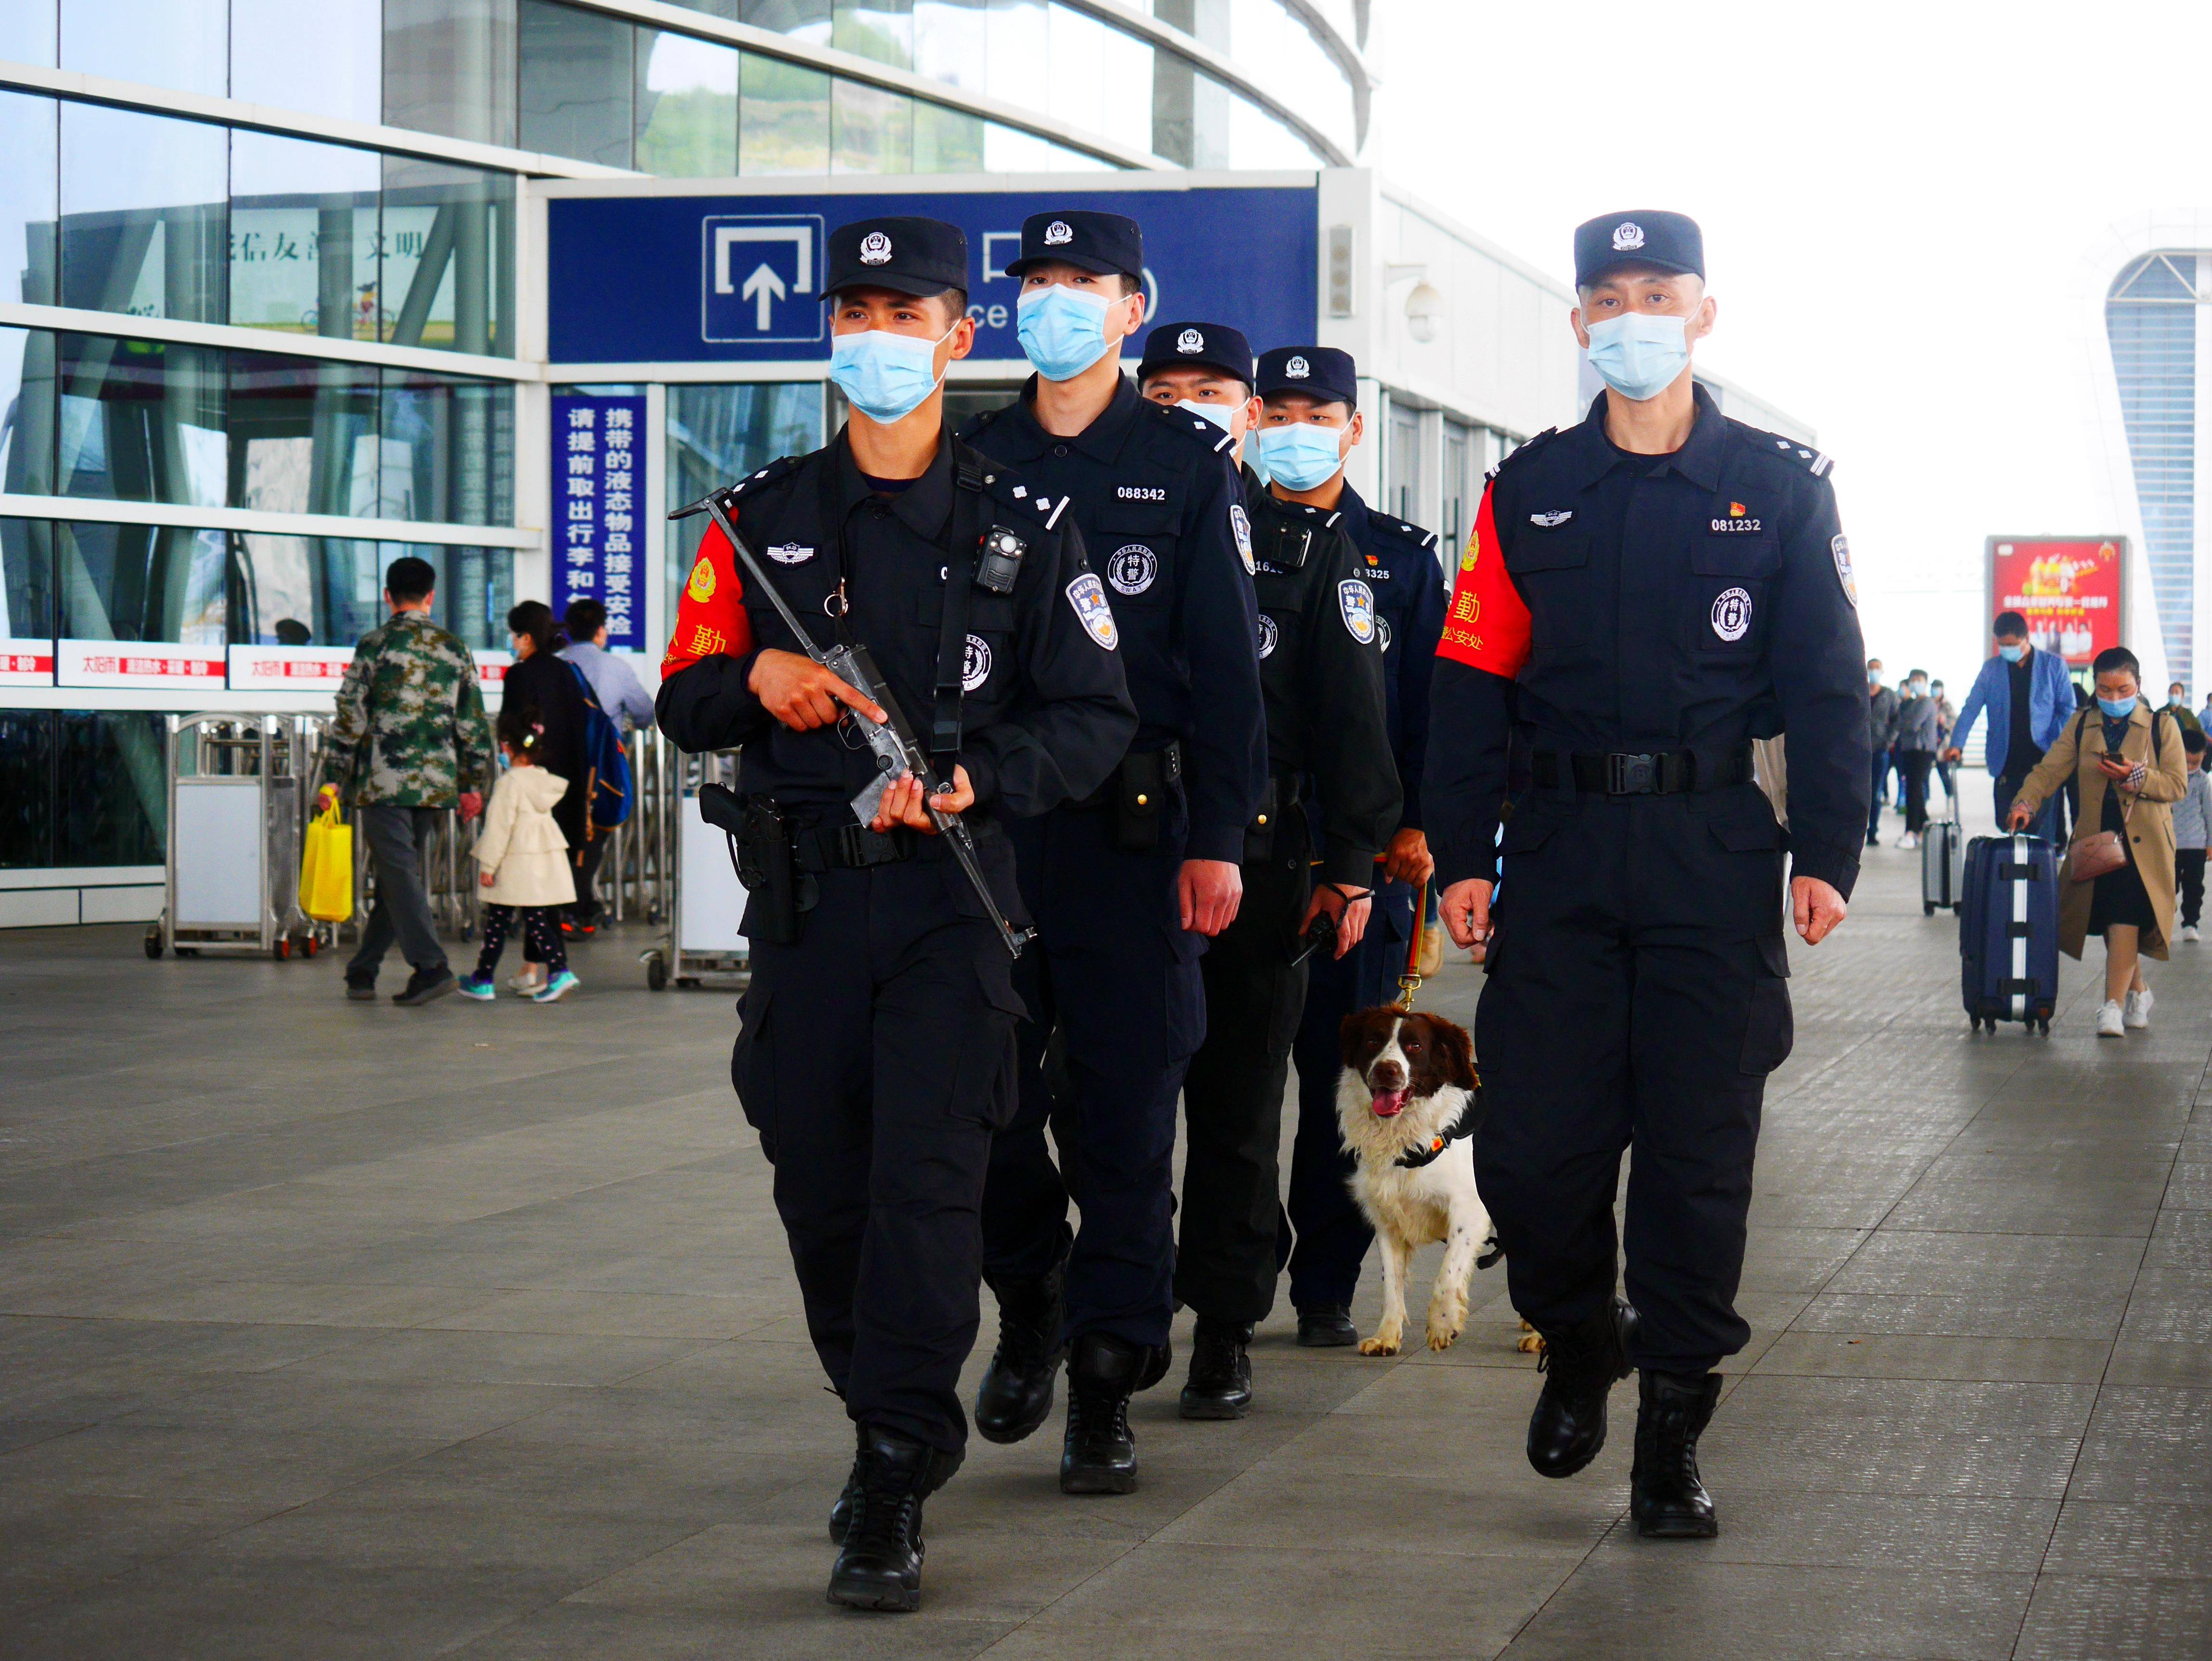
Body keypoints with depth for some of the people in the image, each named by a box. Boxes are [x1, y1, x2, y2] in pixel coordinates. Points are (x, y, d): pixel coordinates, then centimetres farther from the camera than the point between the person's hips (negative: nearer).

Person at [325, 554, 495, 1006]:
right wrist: (473, 785, 18)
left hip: (385, 780, -5)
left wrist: (335, 777, 0)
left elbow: (350, 715, -6)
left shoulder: (375, 645, -4)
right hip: (436, 782, 5)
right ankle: (363, 970, 19)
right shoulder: (455, 650, 9)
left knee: (399, 872, -6)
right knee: (397, 871, 12)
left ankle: (431, 965, -18)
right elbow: (473, 723, 10)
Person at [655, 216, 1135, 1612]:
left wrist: (978, 779, -15)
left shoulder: (1026, 524, 4)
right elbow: (685, 701, 11)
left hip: (954, 892, -3)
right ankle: (889, 1426, 25)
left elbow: (1097, 717, 2)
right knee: (820, 1183, 6)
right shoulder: (765, 518, 11)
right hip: (802, 894, 3)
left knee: (928, 1178, -11)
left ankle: (896, 1488, -10)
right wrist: (758, 677, -11)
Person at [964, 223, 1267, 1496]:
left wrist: (1218, 837, -6)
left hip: (1131, 829, -2)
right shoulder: (975, 458, 11)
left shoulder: (1187, 462, 4)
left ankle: (1109, 1379, 5)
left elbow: (1225, 664, 1)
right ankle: (1031, 1304, 28)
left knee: (1125, 1103, -2)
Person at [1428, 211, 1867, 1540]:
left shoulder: (1780, 488, 5)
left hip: (1714, 852, -1)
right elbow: (1475, 676, 7)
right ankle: (1579, 1340, 26)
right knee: (1529, 1145, -3)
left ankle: (1673, 1435, 11)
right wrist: (1462, 855, 0)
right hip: (1560, 849, 1)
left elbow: (1829, 683, 3)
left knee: (1697, 1150, 0)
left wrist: (1826, 854, -5)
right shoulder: (1530, 493, 9)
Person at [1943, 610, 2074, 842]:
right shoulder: (1991, 669, 10)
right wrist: (1956, 744, -10)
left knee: (2042, 831, -7)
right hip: (2006, 765, 3)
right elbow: (1971, 709, 5)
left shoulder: (2054, 665, 4)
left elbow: (2068, 710, 5)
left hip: (2042, 761, -3)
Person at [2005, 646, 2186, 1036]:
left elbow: (2178, 785, -1)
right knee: (2110, 926, 6)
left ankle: (2113, 1006, -18)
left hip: (2142, 843, -4)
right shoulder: (2081, 726, 11)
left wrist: (2136, 776, -17)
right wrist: (2025, 803, -14)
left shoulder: (2162, 727, 3)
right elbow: (2050, 769, 3)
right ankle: (2138, 990, 28)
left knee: (2125, 923, -16)